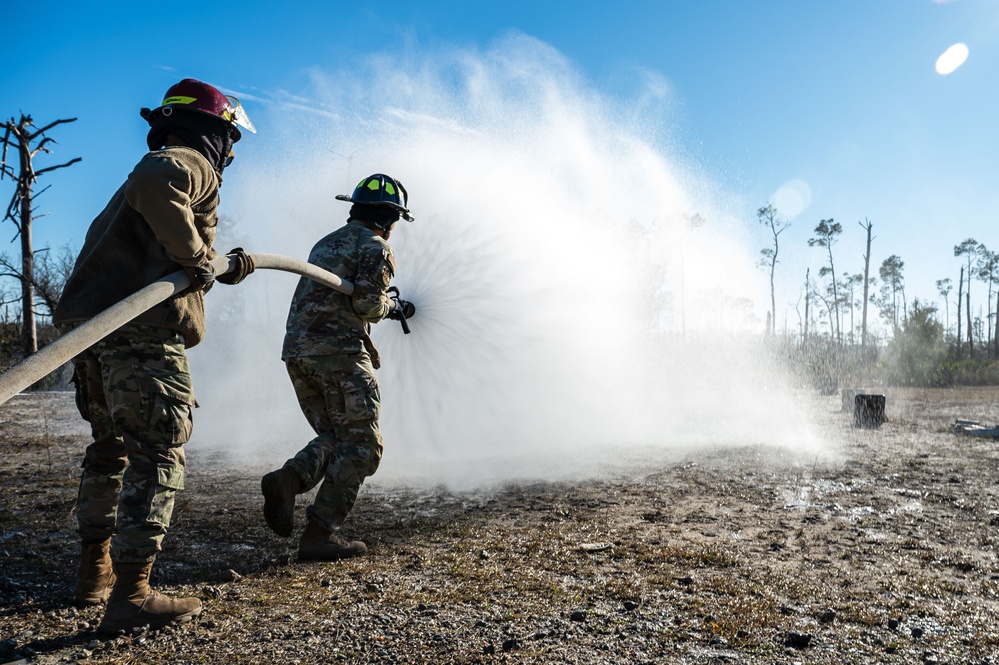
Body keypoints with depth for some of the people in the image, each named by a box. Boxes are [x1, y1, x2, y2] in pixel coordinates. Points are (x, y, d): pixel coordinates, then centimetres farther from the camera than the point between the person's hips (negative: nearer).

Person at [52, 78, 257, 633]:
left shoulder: (168, 166, 29)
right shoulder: (189, 163, -1)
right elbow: (151, 187, -26)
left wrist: (222, 272, 22)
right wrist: (197, 256, -18)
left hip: (94, 326, 10)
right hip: (141, 332, -10)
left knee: (112, 447, 19)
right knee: (157, 456, -6)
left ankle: (94, 574, 30)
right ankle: (130, 596, -4)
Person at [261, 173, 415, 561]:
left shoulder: (326, 243, 24)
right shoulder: (375, 246, -1)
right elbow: (367, 303, -14)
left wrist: (388, 305, 28)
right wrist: (393, 307, 8)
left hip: (297, 352, 8)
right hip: (339, 352, -8)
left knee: (334, 439, 16)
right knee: (361, 445, 0)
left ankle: (288, 479, -8)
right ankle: (321, 534, -4)